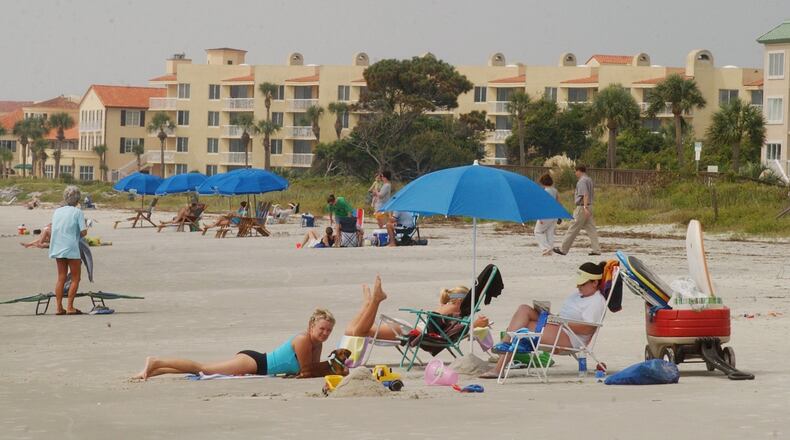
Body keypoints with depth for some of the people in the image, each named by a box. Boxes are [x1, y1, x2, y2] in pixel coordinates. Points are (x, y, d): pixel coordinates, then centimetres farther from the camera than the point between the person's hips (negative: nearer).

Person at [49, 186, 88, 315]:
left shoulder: (57, 211, 10)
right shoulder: (77, 212, -7)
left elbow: (54, 230, 11)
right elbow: (83, 232, -11)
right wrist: (86, 226, 9)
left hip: (57, 248, 5)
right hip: (71, 248, -5)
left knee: (61, 278, 10)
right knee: (75, 278, 4)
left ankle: (59, 307, 6)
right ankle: (70, 307, -1)